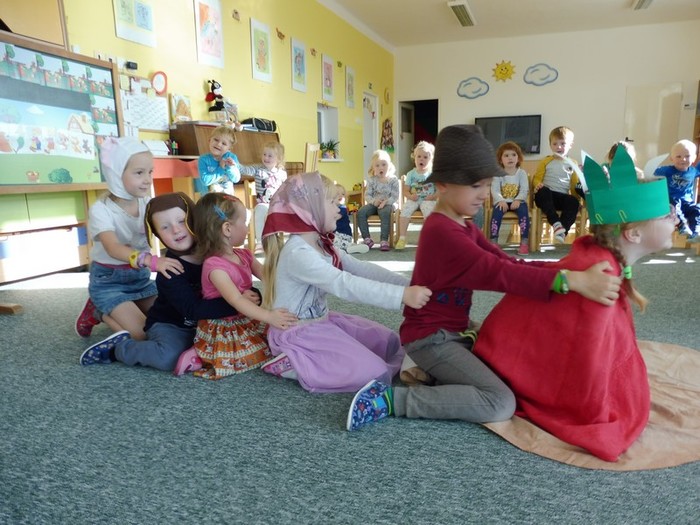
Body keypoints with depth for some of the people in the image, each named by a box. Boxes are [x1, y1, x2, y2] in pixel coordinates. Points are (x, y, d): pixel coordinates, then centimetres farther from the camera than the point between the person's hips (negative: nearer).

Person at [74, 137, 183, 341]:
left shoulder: (147, 203, -2)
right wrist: (151, 260, -51)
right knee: (143, 333, -17)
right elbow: (113, 248, -34)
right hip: (109, 280, -6)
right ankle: (98, 312, 10)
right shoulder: (101, 209, -19)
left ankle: (113, 311, 18)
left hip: (140, 276, 6)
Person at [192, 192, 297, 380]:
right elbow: (236, 299, -33)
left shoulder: (244, 255, 6)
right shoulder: (214, 265, -23)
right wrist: (268, 316, -44)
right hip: (223, 330, -6)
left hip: (246, 321, 7)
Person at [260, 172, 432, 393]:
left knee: (390, 342, 13)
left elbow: (361, 268, 1)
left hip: (321, 321, 10)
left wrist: (407, 284, -10)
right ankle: (294, 364, -6)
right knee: (375, 374, -17)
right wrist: (401, 295, -40)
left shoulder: (323, 246, 6)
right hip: (297, 332, -10)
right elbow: (344, 285, -36)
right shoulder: (297, 253, -26)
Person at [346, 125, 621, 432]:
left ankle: (437, 377, 13)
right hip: (431, 337, -10)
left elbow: (507, 263, 2)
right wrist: (572, 281, -38)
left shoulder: (462, 227, 11)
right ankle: (393, 399, -14)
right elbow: (499, 274, -33)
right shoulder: (443, 232, -24)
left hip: (455, 329, 10)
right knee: (501, 404, -17)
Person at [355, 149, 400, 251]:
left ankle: (384, 240, -35)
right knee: (360, 212, -22)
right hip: (374, 204, 4)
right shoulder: (372, 180, 7)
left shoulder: (393, 180, 0)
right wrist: (373, 201, -18)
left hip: (388, 204, -4)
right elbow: (367, 195, 3)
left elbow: (395, 196, -7)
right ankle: (367, 239, -17)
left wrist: (386, 202, -24)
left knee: (385, 212, -38)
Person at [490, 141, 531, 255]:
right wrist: (501, 201, -26)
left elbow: (524, 190, -6)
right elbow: (494, 190, -8)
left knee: (524, 211, -31)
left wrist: (517, 200, -25)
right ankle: (493, 243, -27)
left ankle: (524, 243, -27)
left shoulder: (522, 173, 4)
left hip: (517, 201, 0)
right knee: (497, 212, -32)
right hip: (502, 201, 0)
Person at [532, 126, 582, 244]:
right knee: (543, 191, -36)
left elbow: (575, 185, 15)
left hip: (563, 197, 1)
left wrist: (576, 197, -6)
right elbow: (537, 177, 10)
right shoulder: (546, 161, 12)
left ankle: (562, 230, -33)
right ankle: (556, 223, -41)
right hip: (547, 195, -1)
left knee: (574, 202, -31)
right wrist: (538, 185, -15)